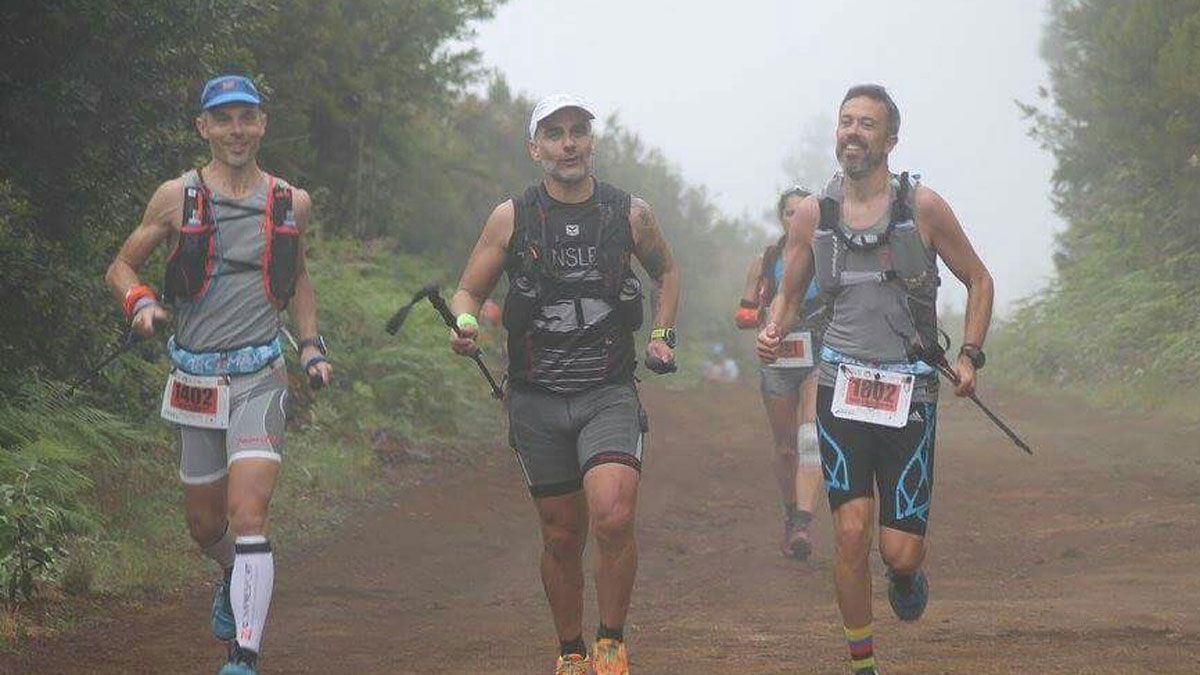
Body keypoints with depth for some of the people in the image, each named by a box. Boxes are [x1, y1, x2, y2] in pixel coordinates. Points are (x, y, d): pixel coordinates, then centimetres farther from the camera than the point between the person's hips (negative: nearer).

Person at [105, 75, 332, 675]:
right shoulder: (177, 197, 0)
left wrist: (311, 345, 10)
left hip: (259, 376, -1)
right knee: (205, 524, 14)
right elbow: (121, 267, 8)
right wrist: (139, 303, -13)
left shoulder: (291, 203, 5)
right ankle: (236, 578, 48)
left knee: (248, 516, -17)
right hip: (194, 376, 1)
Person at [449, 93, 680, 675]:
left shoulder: (631, 214, 2)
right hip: (538, 402, 1)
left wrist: (663, 334, 9)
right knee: (562, 537, 7)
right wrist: (465, 325, -14)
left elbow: (666, 271, 22)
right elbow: (469, 289, 8)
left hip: (610, 396, -1)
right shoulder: (511, 218, -1)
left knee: (613, 518, -21)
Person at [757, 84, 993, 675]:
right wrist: (771, 331, -6)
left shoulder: (922, 206, -1)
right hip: (841, 387, 1)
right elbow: (789, 295, 16)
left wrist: (969, 355, -3)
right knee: (851, 532, -11)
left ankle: (906, 576, 34)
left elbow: (978, 280, 9)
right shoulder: (813, 214, 5)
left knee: (900, 552, -5)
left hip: (909, 393, -1)